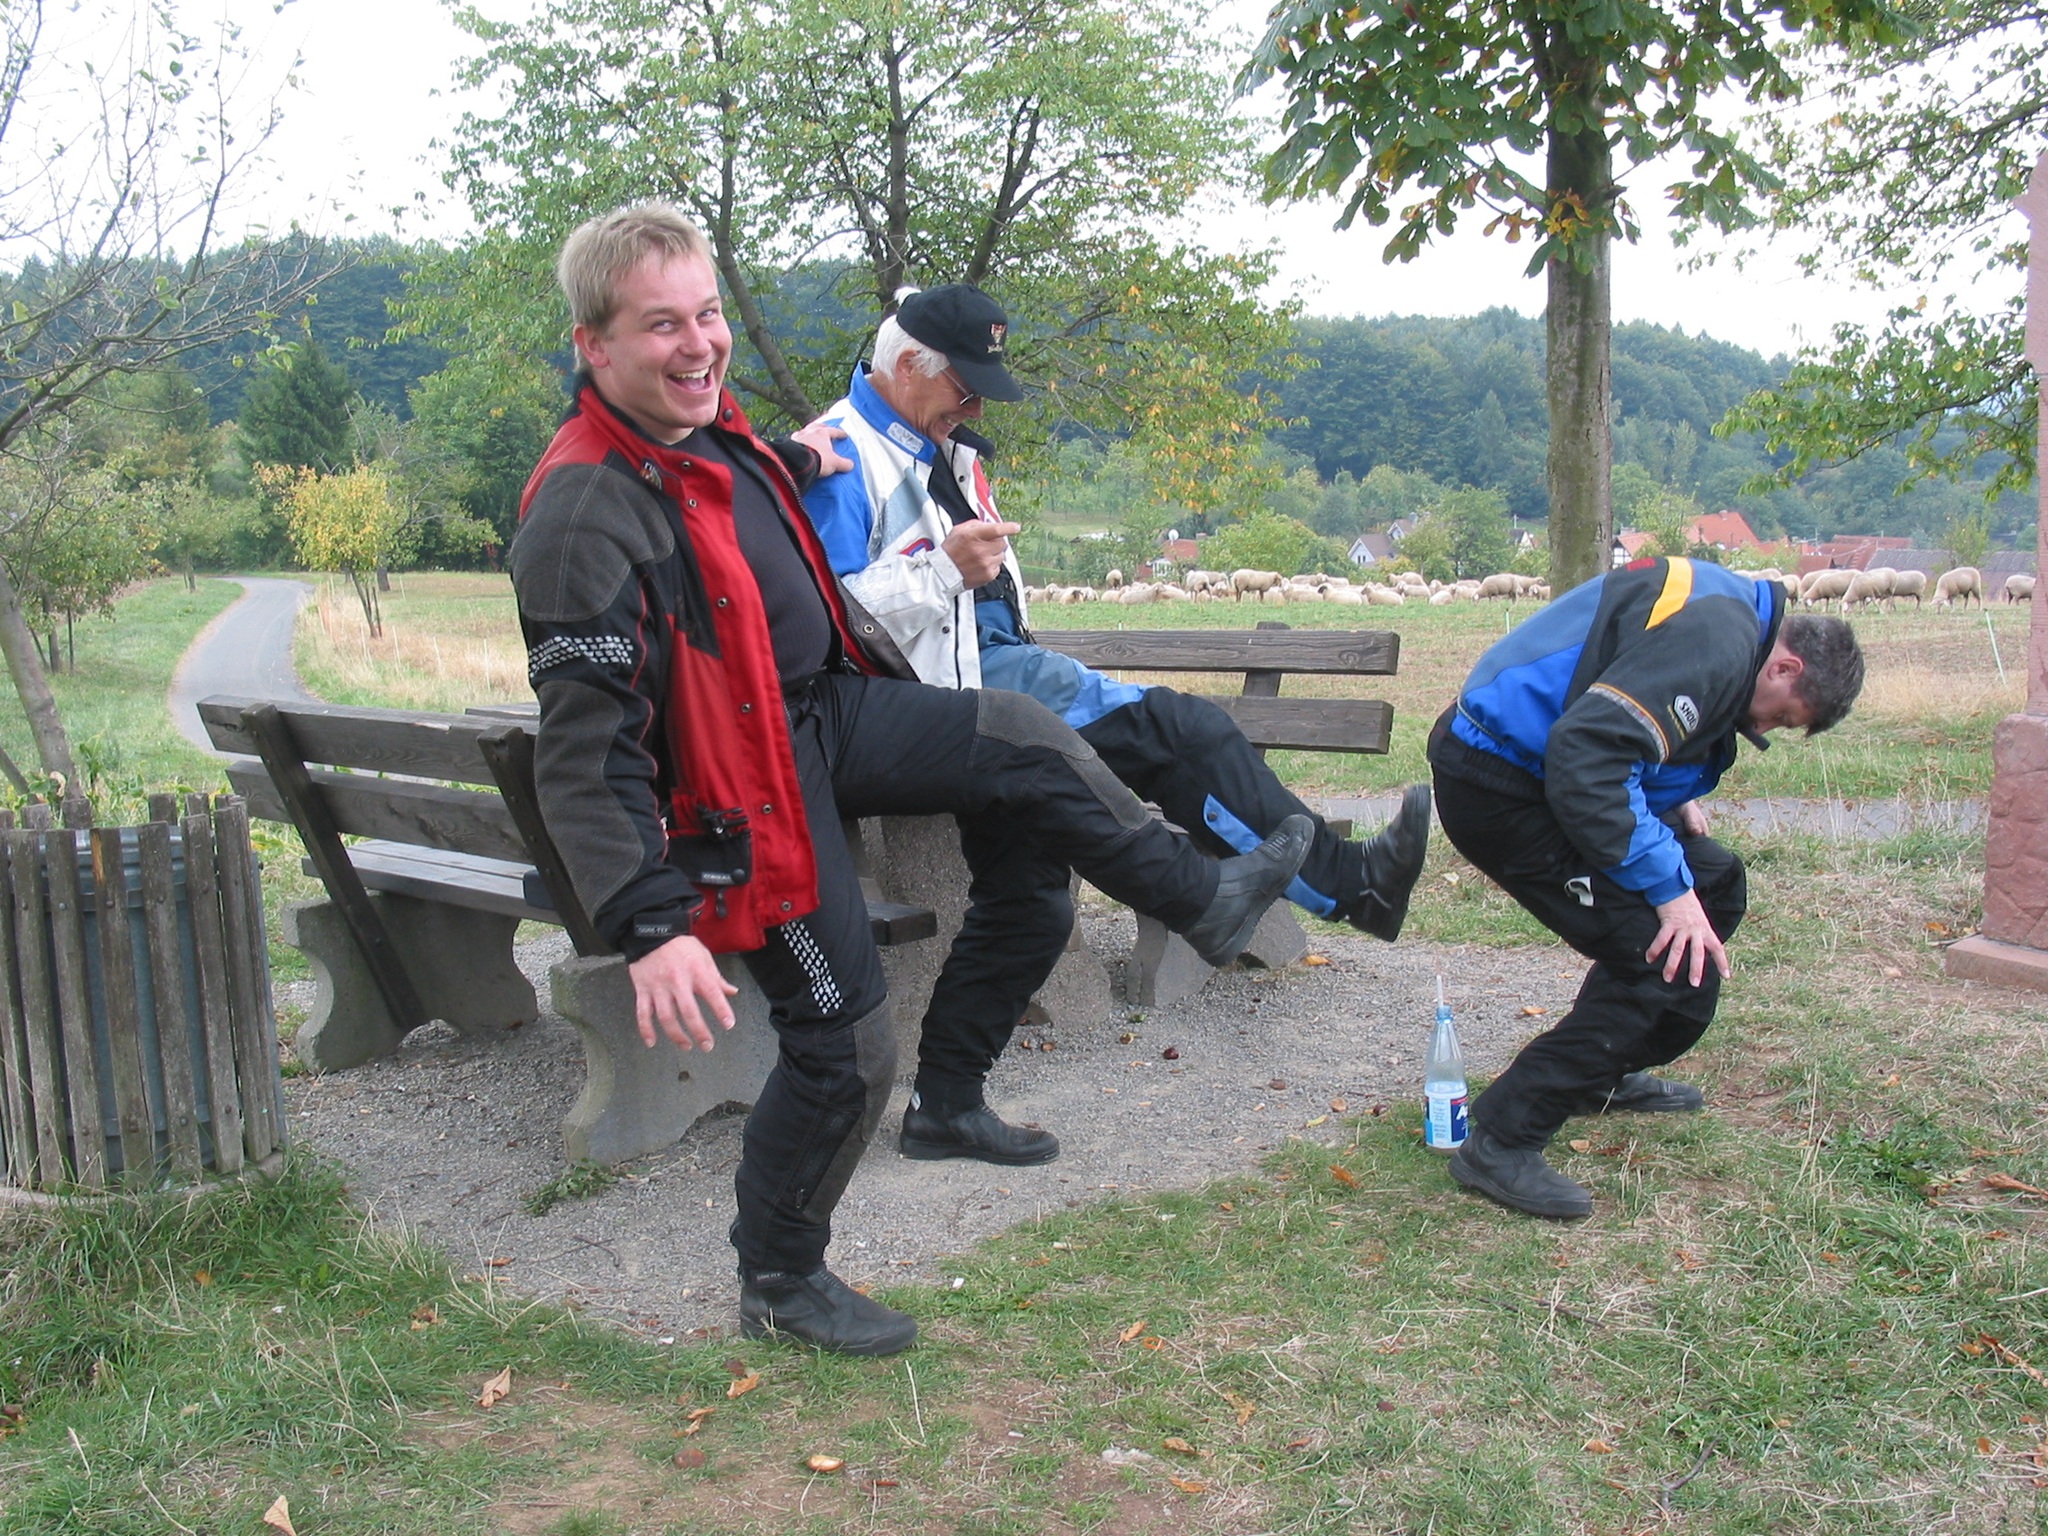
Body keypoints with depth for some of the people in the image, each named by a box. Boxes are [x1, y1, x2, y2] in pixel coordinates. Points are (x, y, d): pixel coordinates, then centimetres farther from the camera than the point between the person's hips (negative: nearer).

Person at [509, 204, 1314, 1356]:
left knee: (1023, 741, 0)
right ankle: (779, 1283, 20)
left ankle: (1205, 899, 20)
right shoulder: (587, 512, -27)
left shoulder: (713, 426, 2)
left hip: (827, 710, 8)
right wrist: (650, 928, -37)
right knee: (846, 1041, -3)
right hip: (746, 789, -8)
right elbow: (587, 745, -31)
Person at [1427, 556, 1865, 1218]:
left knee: (1715, 884, 18)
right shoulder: (1716, 644, -20)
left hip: (1534, 762, 11)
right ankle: (1500, 1143, -10)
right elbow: (1585, 759, -29)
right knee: (1677, 963, -13)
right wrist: (1668, 886, -23)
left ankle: (1603, 1075, 30)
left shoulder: (1722, 609, 13)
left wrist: (1674, 804, 12)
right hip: (1499, 786, -11)